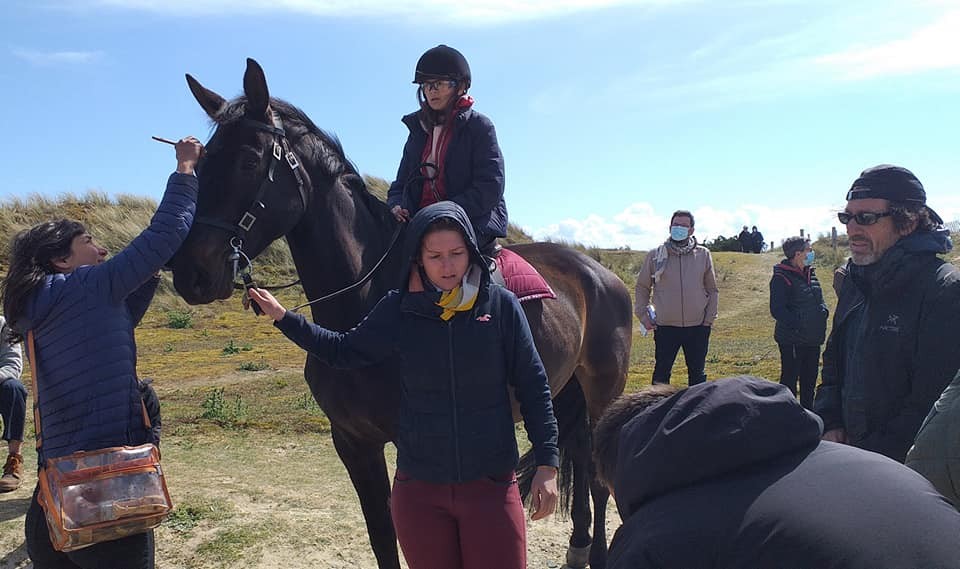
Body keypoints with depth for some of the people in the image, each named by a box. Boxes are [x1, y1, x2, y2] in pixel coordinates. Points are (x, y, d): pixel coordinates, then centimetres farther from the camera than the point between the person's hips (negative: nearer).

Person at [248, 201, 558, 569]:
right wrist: (283, 318, 1)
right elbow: (345, 351, 7)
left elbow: (534, 388, -4)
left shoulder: (501, 305, -7)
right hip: (418, 487, 2)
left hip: (491, 484, -1)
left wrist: (547, 464, -5)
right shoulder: (399, 309, -3)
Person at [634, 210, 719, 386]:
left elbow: (712, 290, 8)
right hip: (665, 327, -1)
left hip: (697, 327, 1)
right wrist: (643, 315, -2)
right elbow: (642, 287, 6)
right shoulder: (655, 255, -1)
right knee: (661, 373, 6)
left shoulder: (703, 255, 2)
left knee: (697, 374, 13)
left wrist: (709, 318, 1)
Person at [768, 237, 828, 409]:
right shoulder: (781, 277, -14)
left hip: (813, 338, 8)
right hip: (792, 340, -8)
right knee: (790, 378, 1)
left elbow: (819, 299, 22)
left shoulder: (810, 274, 12)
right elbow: (777, 310, -20)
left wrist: (823, 310, 1)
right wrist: (797, 325, -25)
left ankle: (807, 411, 30)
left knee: (810, 377, 17)